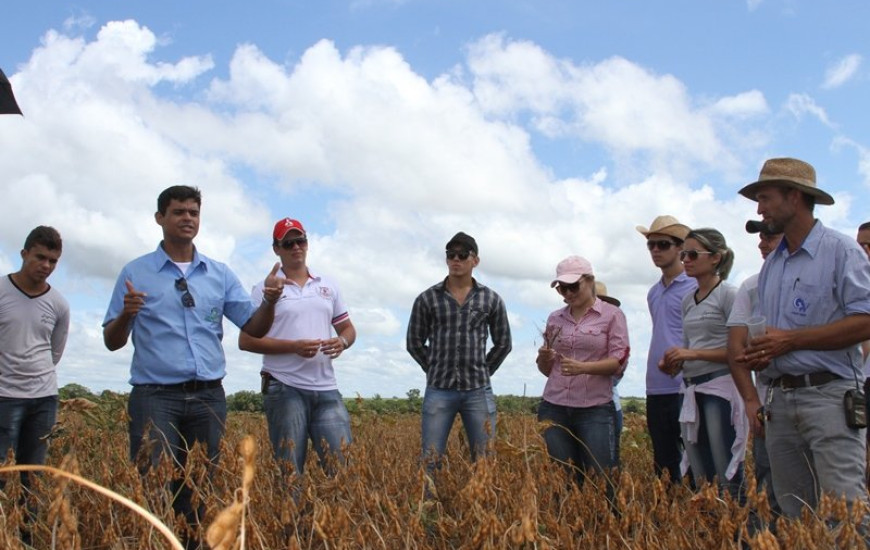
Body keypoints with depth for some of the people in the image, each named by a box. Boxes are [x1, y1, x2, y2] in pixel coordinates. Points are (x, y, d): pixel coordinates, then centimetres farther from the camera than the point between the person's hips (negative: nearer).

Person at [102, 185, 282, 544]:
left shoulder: (220, 274, 12)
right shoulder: (135, 272, 5)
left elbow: (255, 329, 9)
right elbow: (111, 342, 5)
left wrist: (269, 301, -12)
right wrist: (126, 314, -17)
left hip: (208, 397, 3)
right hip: (155, 397, -3)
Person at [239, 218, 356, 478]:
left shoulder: (328, 286, 15)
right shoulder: (265, 289, 2)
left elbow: (348, 328, 20)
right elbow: (246, 341, -4)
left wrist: (342, 341, -5)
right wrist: (294, 346, -16)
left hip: (326, 389, 4)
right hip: (285, 389, -3)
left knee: (343, 461, -1)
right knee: (289, 469, 1)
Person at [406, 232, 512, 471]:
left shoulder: (491, 299, 5)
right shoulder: (427, 298, 2)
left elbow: (503, 344, 14)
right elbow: (414, 343, 10)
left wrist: (483, 371, 9)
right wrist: (436, 370, 7)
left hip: (478, 391, 1)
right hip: (438, 390, -1)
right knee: (430, 460, 0)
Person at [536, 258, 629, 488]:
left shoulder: (612, 314, 1)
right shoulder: (555, 318, 13)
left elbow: (619, 362, -7)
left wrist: (583, 367, -24)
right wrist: (544, 358, -8)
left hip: (595, 410, -3)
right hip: (554, 408, 4)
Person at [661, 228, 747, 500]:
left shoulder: (728, 294, -5)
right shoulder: (688, 300, 17)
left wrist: (694, 354, -16)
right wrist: (675, 363, 5)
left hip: (721, 388, -7)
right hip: (692, 393, 7)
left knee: (728, 479, -9)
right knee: (700, 481, 9)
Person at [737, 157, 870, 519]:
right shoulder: (771, 266, 18)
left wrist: (791, 340, -16)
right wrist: (760, 354, 4)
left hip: (829, 397, -7)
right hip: (780, 399, 7)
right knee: (793, 513, 10)